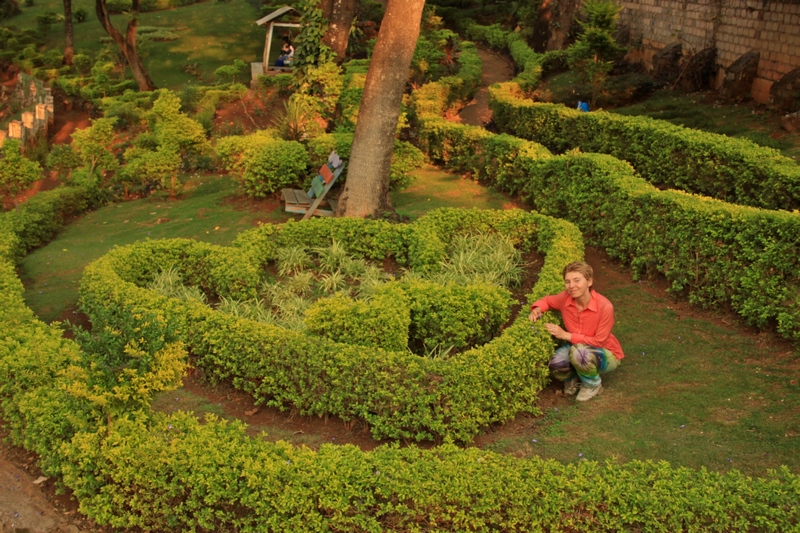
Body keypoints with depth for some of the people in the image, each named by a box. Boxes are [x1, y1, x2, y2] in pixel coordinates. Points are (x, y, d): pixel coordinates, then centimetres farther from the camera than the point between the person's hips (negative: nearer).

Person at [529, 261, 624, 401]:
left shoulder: (604, 306, -28)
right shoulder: (565, 298, -15)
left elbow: (599, 342, -22)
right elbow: (548, 300, 8)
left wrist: (566, 335, -25)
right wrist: (538, 309, -15)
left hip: (606, 354, -3)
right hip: (576, 347, 3)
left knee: (579, 351, -37)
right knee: (556, 363, -30)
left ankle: (593, 385, -6)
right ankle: (572, 378, 6)